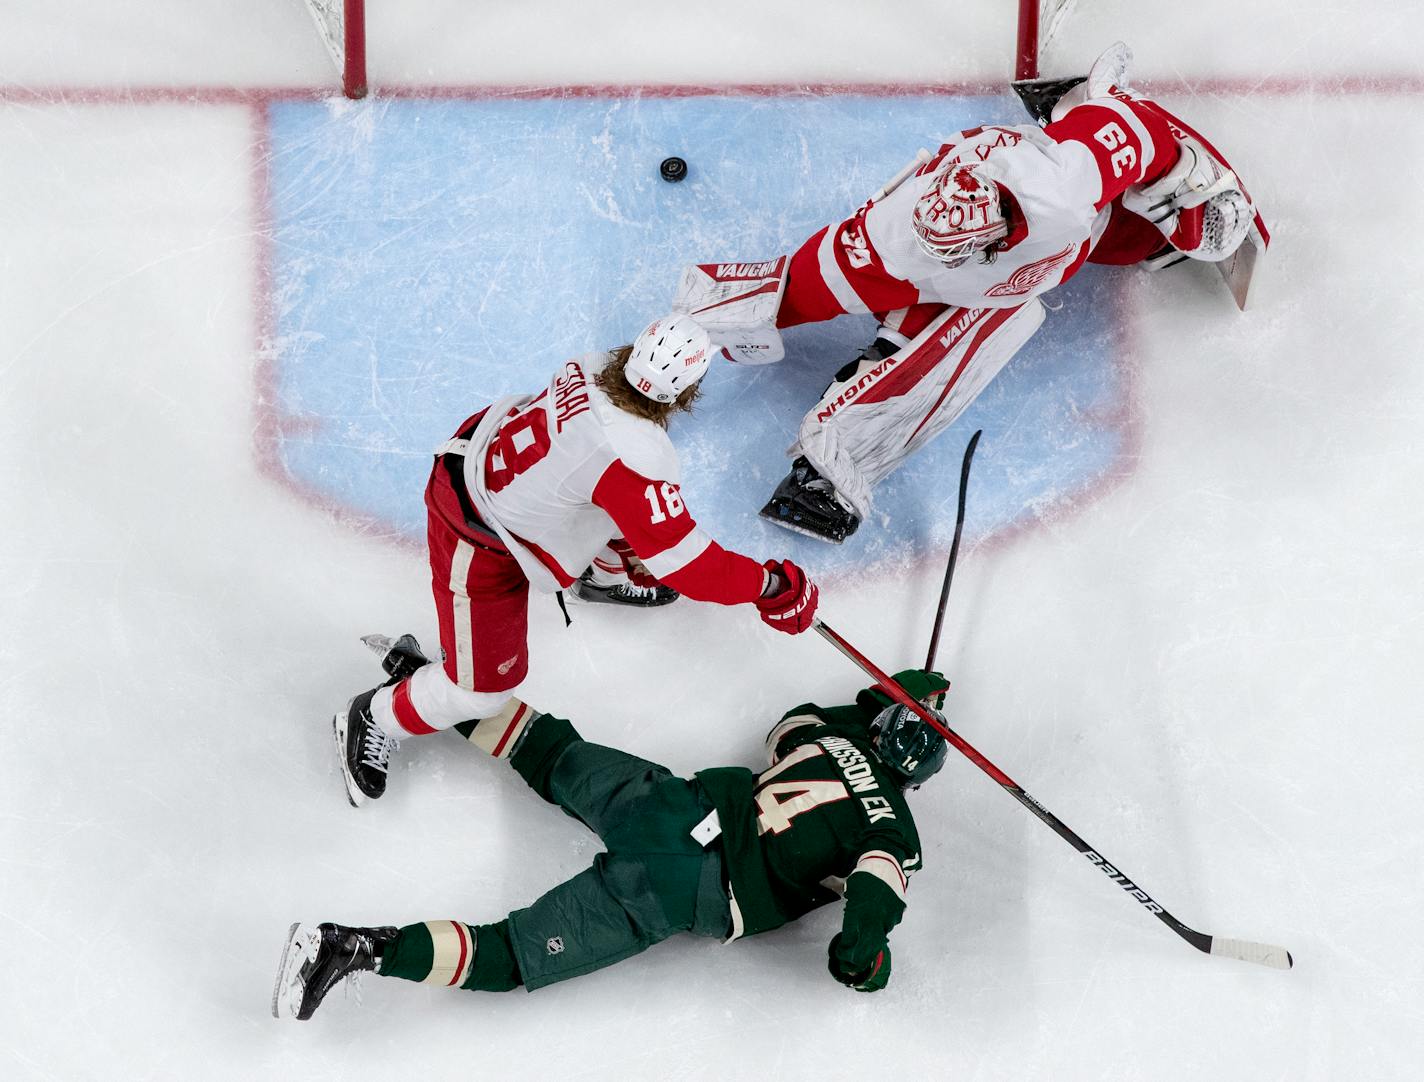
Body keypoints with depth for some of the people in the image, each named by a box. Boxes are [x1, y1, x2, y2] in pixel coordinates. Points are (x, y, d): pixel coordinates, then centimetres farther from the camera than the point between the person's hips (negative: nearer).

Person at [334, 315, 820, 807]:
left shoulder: (597, 367, -15)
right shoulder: (635, 457, -38)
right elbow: (687, 563, -32)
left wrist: (630, 552, 19)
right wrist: (772, 586, -19)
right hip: (478, 544, -8)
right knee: (483, 688, 6)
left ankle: (601, 567, 65)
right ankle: (373, 720, 31)